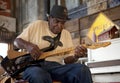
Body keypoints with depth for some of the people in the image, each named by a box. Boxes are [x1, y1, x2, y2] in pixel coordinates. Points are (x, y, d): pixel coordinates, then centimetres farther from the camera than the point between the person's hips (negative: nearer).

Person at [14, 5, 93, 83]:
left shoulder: (66, 34, 17)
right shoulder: (37, 25, 8)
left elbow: (67, 59, 12)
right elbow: (17, 41, 8)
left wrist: (75, 56, -12)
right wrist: (28, 45, -14)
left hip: (56, 67, 4)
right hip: (35, 65, -3)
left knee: (82, 70, -25)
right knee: (39, 76, -42)